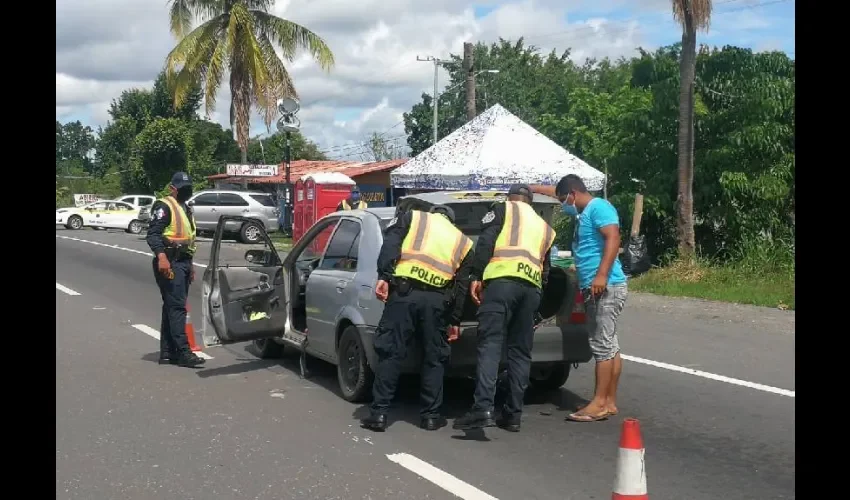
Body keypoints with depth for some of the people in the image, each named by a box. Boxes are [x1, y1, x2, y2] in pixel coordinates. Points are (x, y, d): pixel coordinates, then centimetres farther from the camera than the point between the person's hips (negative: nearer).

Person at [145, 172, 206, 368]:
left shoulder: (186, 209, 23)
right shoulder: (164, 207, -7)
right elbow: (153, 234, -17)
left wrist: (190, 264, 28)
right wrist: (161, 256, -30)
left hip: (183, 263, 10)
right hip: (170, 263, -9)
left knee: (172, 307, 11)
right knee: (177, 307, -12)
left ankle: (167, 352, 15)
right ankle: (183, 352, -13)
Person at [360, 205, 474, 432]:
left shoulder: (412, 217, 21)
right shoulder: (463, 241, 26)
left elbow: (390, 245, 2)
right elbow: (461, 287, 20)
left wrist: (384, 276, -5)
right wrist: (455, 321, 22)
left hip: (404, 291, -2)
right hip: (437, 299, 2)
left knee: (390, 353, 2)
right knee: (434, 359, 13)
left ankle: (379, 413, 3)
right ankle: (431, 415, 17)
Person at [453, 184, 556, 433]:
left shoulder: (502, 209, 16)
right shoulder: (544, 227, 32)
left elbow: (485, 242, 0)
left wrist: (476, 276, -3)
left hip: (502, 279, -5)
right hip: (533, 287, 5)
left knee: (490, 344, -11)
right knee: (521, 352, 10)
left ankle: (483, 409, -23)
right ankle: (513, 414, 9)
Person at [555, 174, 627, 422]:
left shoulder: (599, 207, -9)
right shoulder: (583, 212, 20)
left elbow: (613, 239, -21)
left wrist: (602, 275, -30)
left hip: (606, 287, -10)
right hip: (593, 289, 10)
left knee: (603, 345, -9)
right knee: (608, 345, 9)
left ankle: (599, 404, -7)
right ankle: (609, 402, 12)